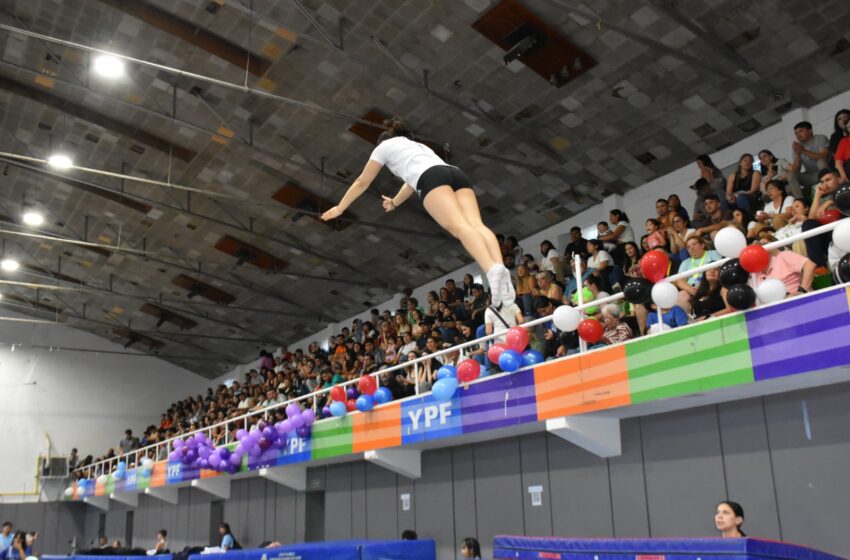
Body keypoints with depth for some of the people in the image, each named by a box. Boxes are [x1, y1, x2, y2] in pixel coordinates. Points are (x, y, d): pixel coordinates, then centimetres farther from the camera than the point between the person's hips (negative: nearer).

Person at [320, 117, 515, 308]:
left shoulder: (385, 145, 30)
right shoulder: (418, 146, 46)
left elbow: (362, 182, 37)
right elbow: (413, 178, 63)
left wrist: (339, 208, 50)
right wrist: (394, 202, 79)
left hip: (433, 178, -6)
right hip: (457, 174, 6)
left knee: (460, 227, -27)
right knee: (477, 225, -18)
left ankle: (493, 269, -52)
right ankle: (500, 266, -46)